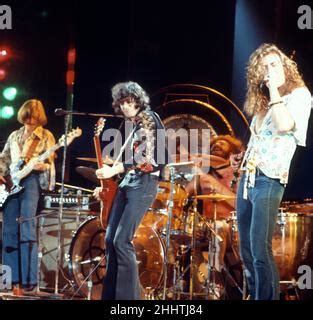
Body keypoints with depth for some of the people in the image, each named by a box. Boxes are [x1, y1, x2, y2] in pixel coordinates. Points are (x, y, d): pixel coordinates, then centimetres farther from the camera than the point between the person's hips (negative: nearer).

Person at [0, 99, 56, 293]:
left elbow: (50, 163, -1)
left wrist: (41, 166, -23)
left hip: (31, 181, -5)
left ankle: (29, 279, -15)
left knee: (27, 230, -14)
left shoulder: (46, 136, 6)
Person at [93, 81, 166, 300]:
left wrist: (113, 170, -23)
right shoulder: (130, 124, 16)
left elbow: (145, 158, -19)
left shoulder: (148, 120, -9)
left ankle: (129, 296, -12)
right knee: (111, 239, 5)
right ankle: (111, 294, 11)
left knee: (122, 241, -16)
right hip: (128, 181, 9)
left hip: (144, 182, -9)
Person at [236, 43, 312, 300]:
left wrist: (274, 88, -17)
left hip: (269, 181, -8)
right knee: (246, 250, 10)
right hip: (247, 178, 8)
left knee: (260, 251, -15)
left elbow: (284, 125, -23)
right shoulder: (264, 102, 17)